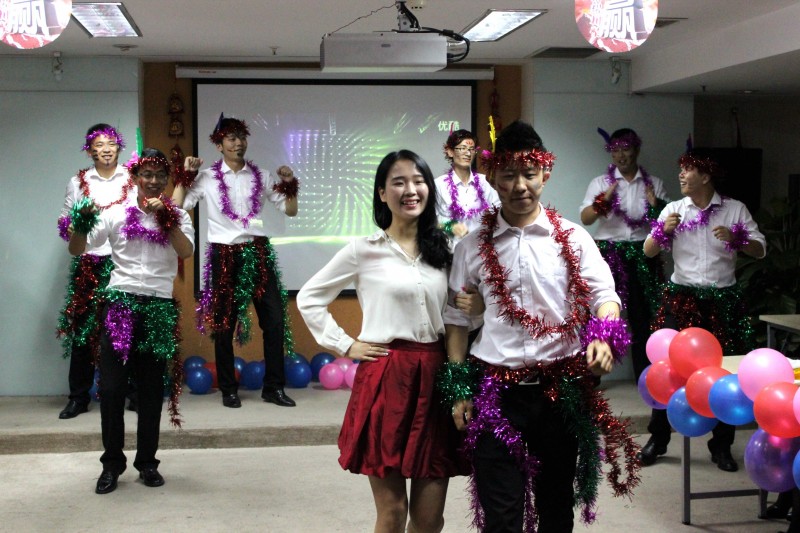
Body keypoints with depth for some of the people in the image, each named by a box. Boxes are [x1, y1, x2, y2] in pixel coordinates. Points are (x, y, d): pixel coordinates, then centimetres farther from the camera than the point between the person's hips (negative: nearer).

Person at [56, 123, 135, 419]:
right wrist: (74, 226, -8)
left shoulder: (134, 178, 6)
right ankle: (79, 397, 11)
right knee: (83, 328, 2)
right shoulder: (78, 182, 10)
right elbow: (65, 222, 13)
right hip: (89, 264, 1)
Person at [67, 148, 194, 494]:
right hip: (120, 303, -1)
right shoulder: (117, 213, 3)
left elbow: (186, 252, -12)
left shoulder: (177, 215, 6)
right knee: (112, 385, -3)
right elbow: (76, 250, 1)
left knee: (152, 387, 7)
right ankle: (112, 463, 10)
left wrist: (164, 217, -16)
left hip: (159, 306, 1)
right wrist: (82, 221, -17)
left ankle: (147, 462, 17)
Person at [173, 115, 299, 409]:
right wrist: (186, 176, -9)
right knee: (224, 324, 5)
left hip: (258, 252, 2)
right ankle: (228, 389, 17)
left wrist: (289, 184, -4)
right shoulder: (207, 178, 0)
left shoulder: (261, 177, 7)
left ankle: (274, 387, 10)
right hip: (224, 256, -2)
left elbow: (290, 210, 11)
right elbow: (176, 207, -6)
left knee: (275, 320, -1)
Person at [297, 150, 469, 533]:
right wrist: (344, 346, -1)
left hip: (435, 376, 4)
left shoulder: (442, 249, 10)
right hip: (385, 378, -3)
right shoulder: (363, 250, -1)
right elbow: (308, 298, 5)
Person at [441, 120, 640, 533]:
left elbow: (603, 294, 0)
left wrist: (603, 336, -22)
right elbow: (457, 319, 7)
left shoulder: (573, 239, 2)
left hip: (562, 388, 1)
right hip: (496, 392, 0)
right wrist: (459, 391, 3)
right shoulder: (472, 247, 4)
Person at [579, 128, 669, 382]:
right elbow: (585, 219, -6)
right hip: (608, 252, -2)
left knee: (643, 316, 8)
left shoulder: (653, 183, 10)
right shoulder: (601, 183, 6)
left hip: (643, 254, 2)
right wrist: (603, 199, -22)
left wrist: (657, 205, -11)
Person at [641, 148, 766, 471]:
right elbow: (649, 252, 3)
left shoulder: (735, 210, 2)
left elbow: (760, 250, 0)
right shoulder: (673, 210, 4)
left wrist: (735, 238, -17)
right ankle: (657, 439, 14)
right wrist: (662, 231, -15)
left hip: (723, 300, 0)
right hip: (681, 298, 1)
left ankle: (722, 446, 18)